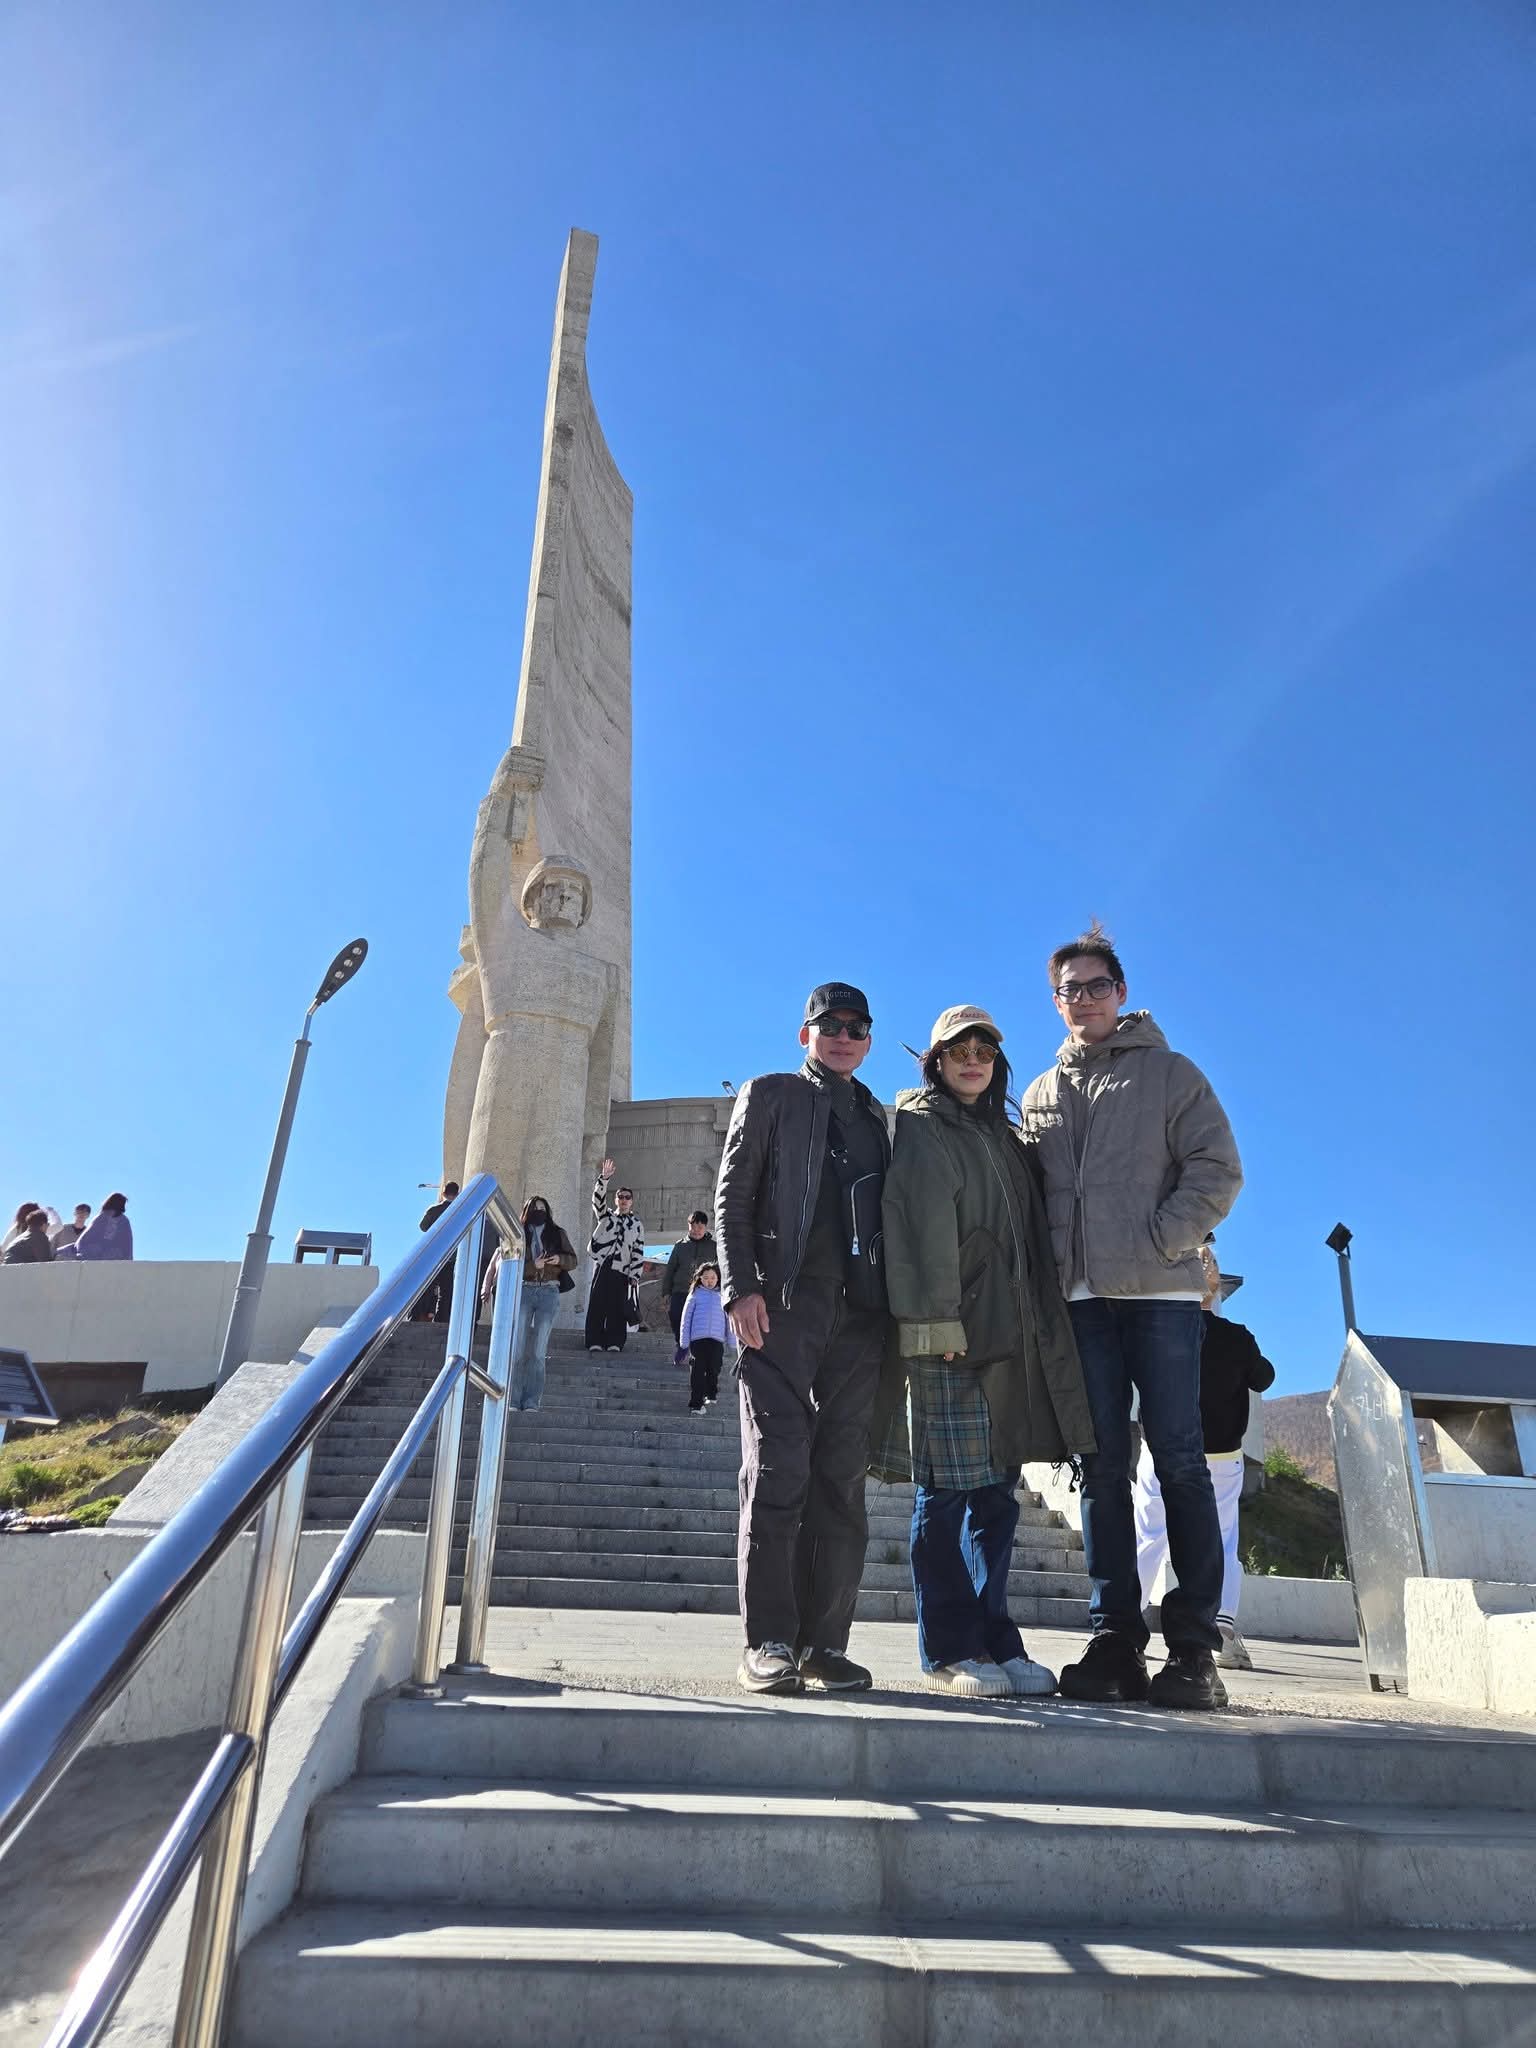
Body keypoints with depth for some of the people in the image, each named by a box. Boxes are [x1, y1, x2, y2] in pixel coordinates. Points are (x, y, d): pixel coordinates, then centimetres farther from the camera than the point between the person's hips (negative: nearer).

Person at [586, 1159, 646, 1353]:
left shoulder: (637, 1225, 13)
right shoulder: (606, 1216, 16)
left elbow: (639, 1253, 7)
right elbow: (598, 1199, -3)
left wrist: (635, 1276, -3)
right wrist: (604, 1178, -18)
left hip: (622, 1272, 0)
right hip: (602, 1266, 0)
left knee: (617, 1310, -3)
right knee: (596, 1307, -5)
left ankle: (614, 1343, -1)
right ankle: (595, 1343, -3)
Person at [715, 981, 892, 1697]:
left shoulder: (874, 1116, 22)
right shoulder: (769, 1095, 10)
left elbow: (884, 1214, 19)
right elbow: (731, 1199, 2)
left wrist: (890, 1304, 8)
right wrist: (741, 1287, -10)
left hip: (860, 1313, 4)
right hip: (783, 1306, -4)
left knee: (841, 1480, 4)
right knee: (777, 1471, -6)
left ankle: (824, 1642, 11)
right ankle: (769, 1644, 1)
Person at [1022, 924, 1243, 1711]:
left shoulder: (1170, 1074, 6)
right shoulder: (1040, 1094, 17)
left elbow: (1218, 1172, -2)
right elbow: (1029, 1194, 16)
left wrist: (1157, 1243, -12)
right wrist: (1051, 1267, 2)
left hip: (1160, 1293, -3)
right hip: (1081, 1300, 4)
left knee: (1179, 1459, -2)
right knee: (1102, 1464, 4)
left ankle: (1194, 1645, 5)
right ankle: (1115, 1638, 10)